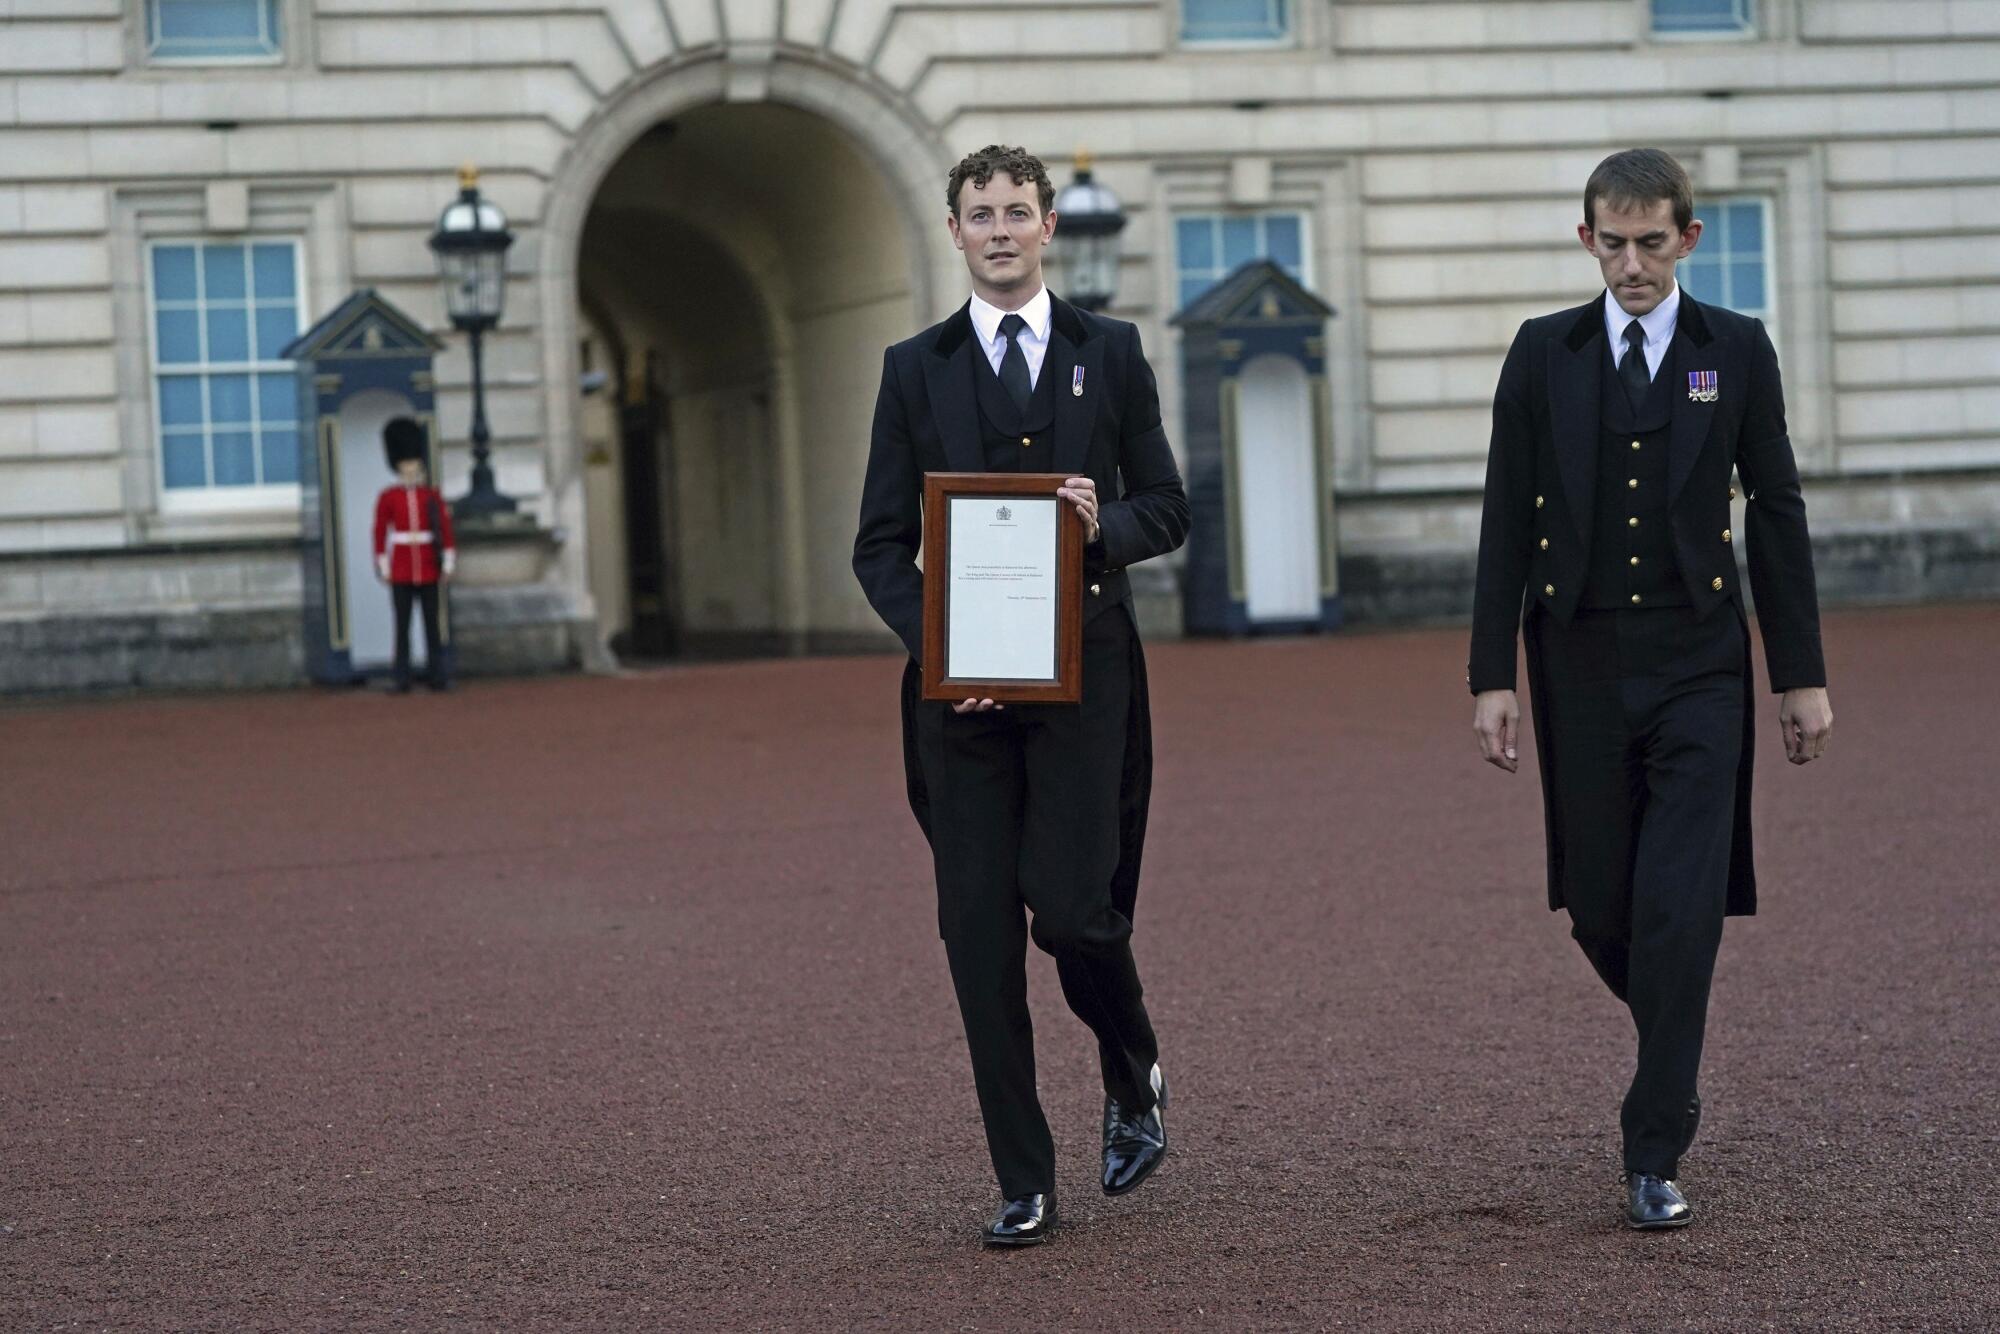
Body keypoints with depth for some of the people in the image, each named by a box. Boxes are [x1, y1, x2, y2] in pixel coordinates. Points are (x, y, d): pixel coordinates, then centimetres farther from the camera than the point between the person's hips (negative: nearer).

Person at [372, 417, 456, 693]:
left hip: (428, 569, 1)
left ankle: (437, 676, 5)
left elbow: (445, 528, 6)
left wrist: (448, 563, 0)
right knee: (402, 625, -1)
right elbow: (380, 533, 1)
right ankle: (402, 679, 1)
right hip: (401, 572, -1)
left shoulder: (432, 496, 6)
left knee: (431, 623, 3)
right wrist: (383, 568, -4)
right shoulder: (387, 497, 2)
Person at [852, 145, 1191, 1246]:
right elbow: (882, 545, 7)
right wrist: (935, 643, -9)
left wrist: (1106, 524, -13)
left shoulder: (1110, 353, 10)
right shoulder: (915, 370, 10)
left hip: (1084, 672, -1)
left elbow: (1167, 510, 9)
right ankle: (1023, 1184, 6)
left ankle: (1136, 1081, 23)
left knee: (1073, 909, -10)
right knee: (979, 934, -1)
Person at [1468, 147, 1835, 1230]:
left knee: (1681, 910, -9)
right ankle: (1677, 1043, 37)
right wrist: (1491, 674, 0)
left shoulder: (1736, 351, 4)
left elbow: (1778, 516, 6)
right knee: (1599, 909, 6)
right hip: (1580, 668, 2)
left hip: (1698, 666, -1)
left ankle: (1653, 1156, -3)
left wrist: (1802, 676, 4)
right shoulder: (1544, 354, 5)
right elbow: (1507, 523, 5)